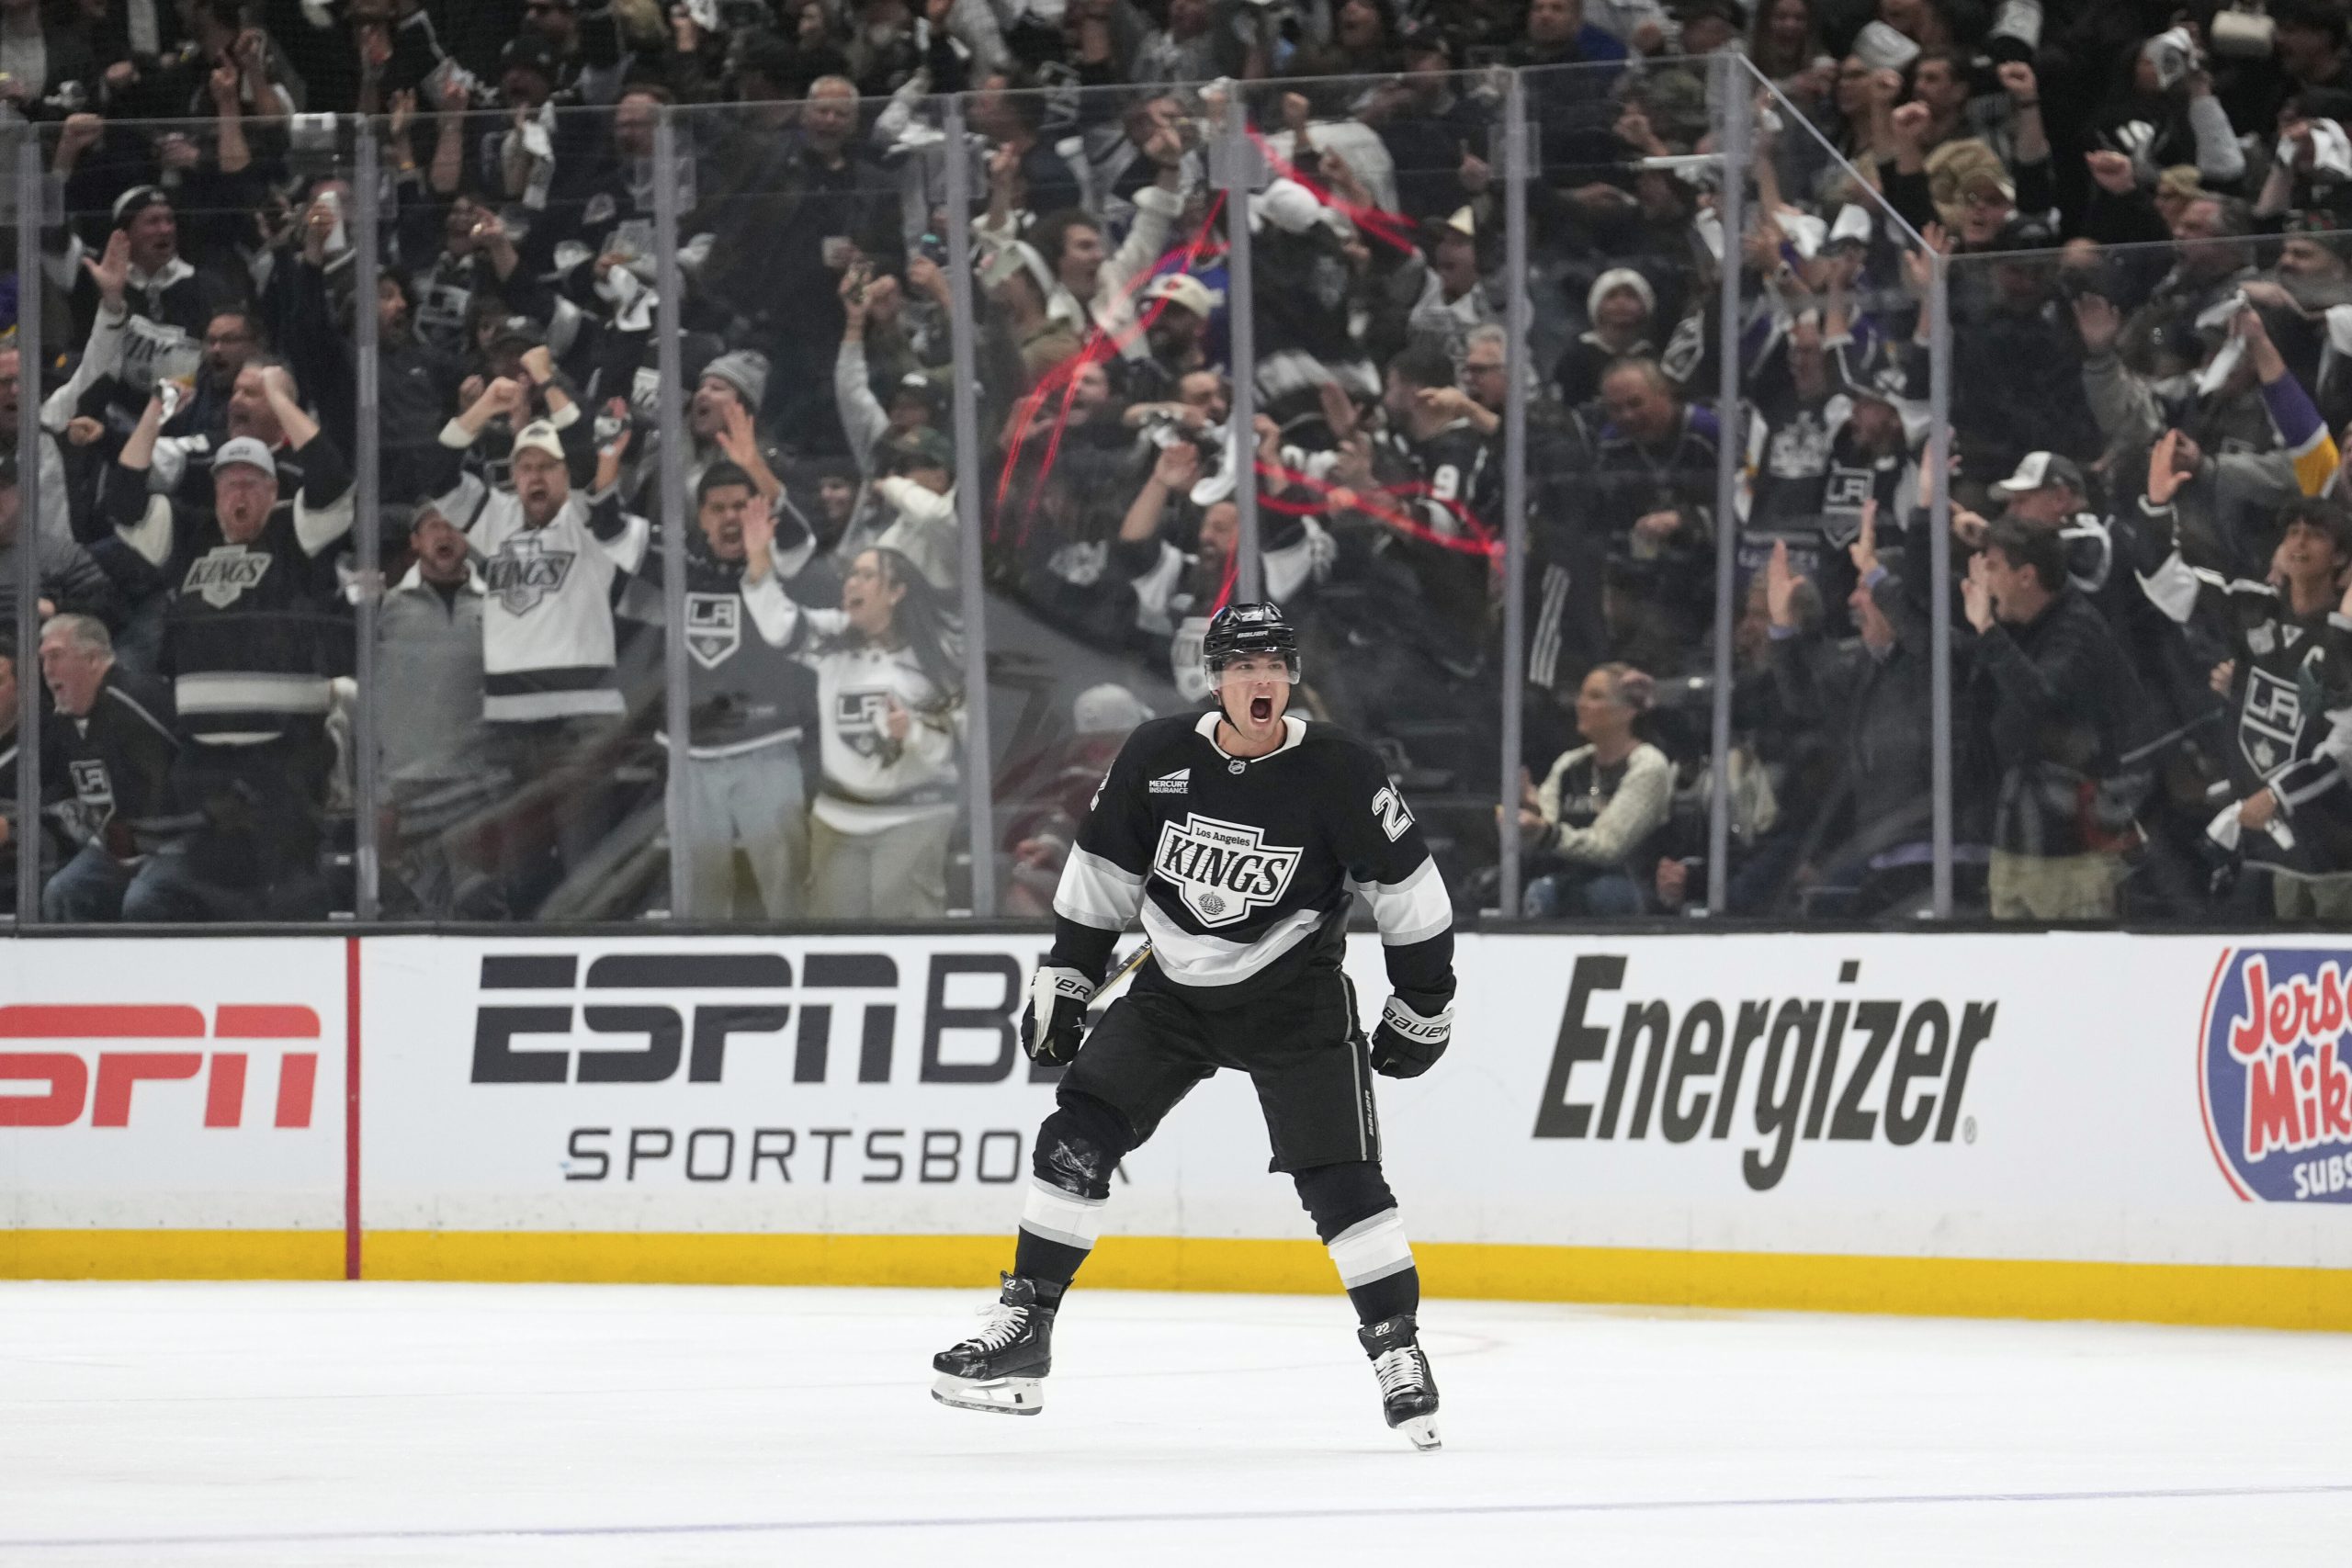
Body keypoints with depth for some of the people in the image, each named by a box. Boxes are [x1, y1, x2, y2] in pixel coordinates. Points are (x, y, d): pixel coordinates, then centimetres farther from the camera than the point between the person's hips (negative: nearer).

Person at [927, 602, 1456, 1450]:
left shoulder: (1338, 772, -17)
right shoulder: (1157, 758, -9)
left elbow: (1410, 887, -7)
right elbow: (1102, 871, 5)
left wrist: (1424, 1005, -3)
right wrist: (1064, 980, 7)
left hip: (1292, 998, -3)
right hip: (1174, 989, 3)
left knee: (1339, 1178, -11)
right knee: (1076, 1137, -3)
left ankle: (1397, 1349, 1)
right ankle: (1021, 1332, 5)